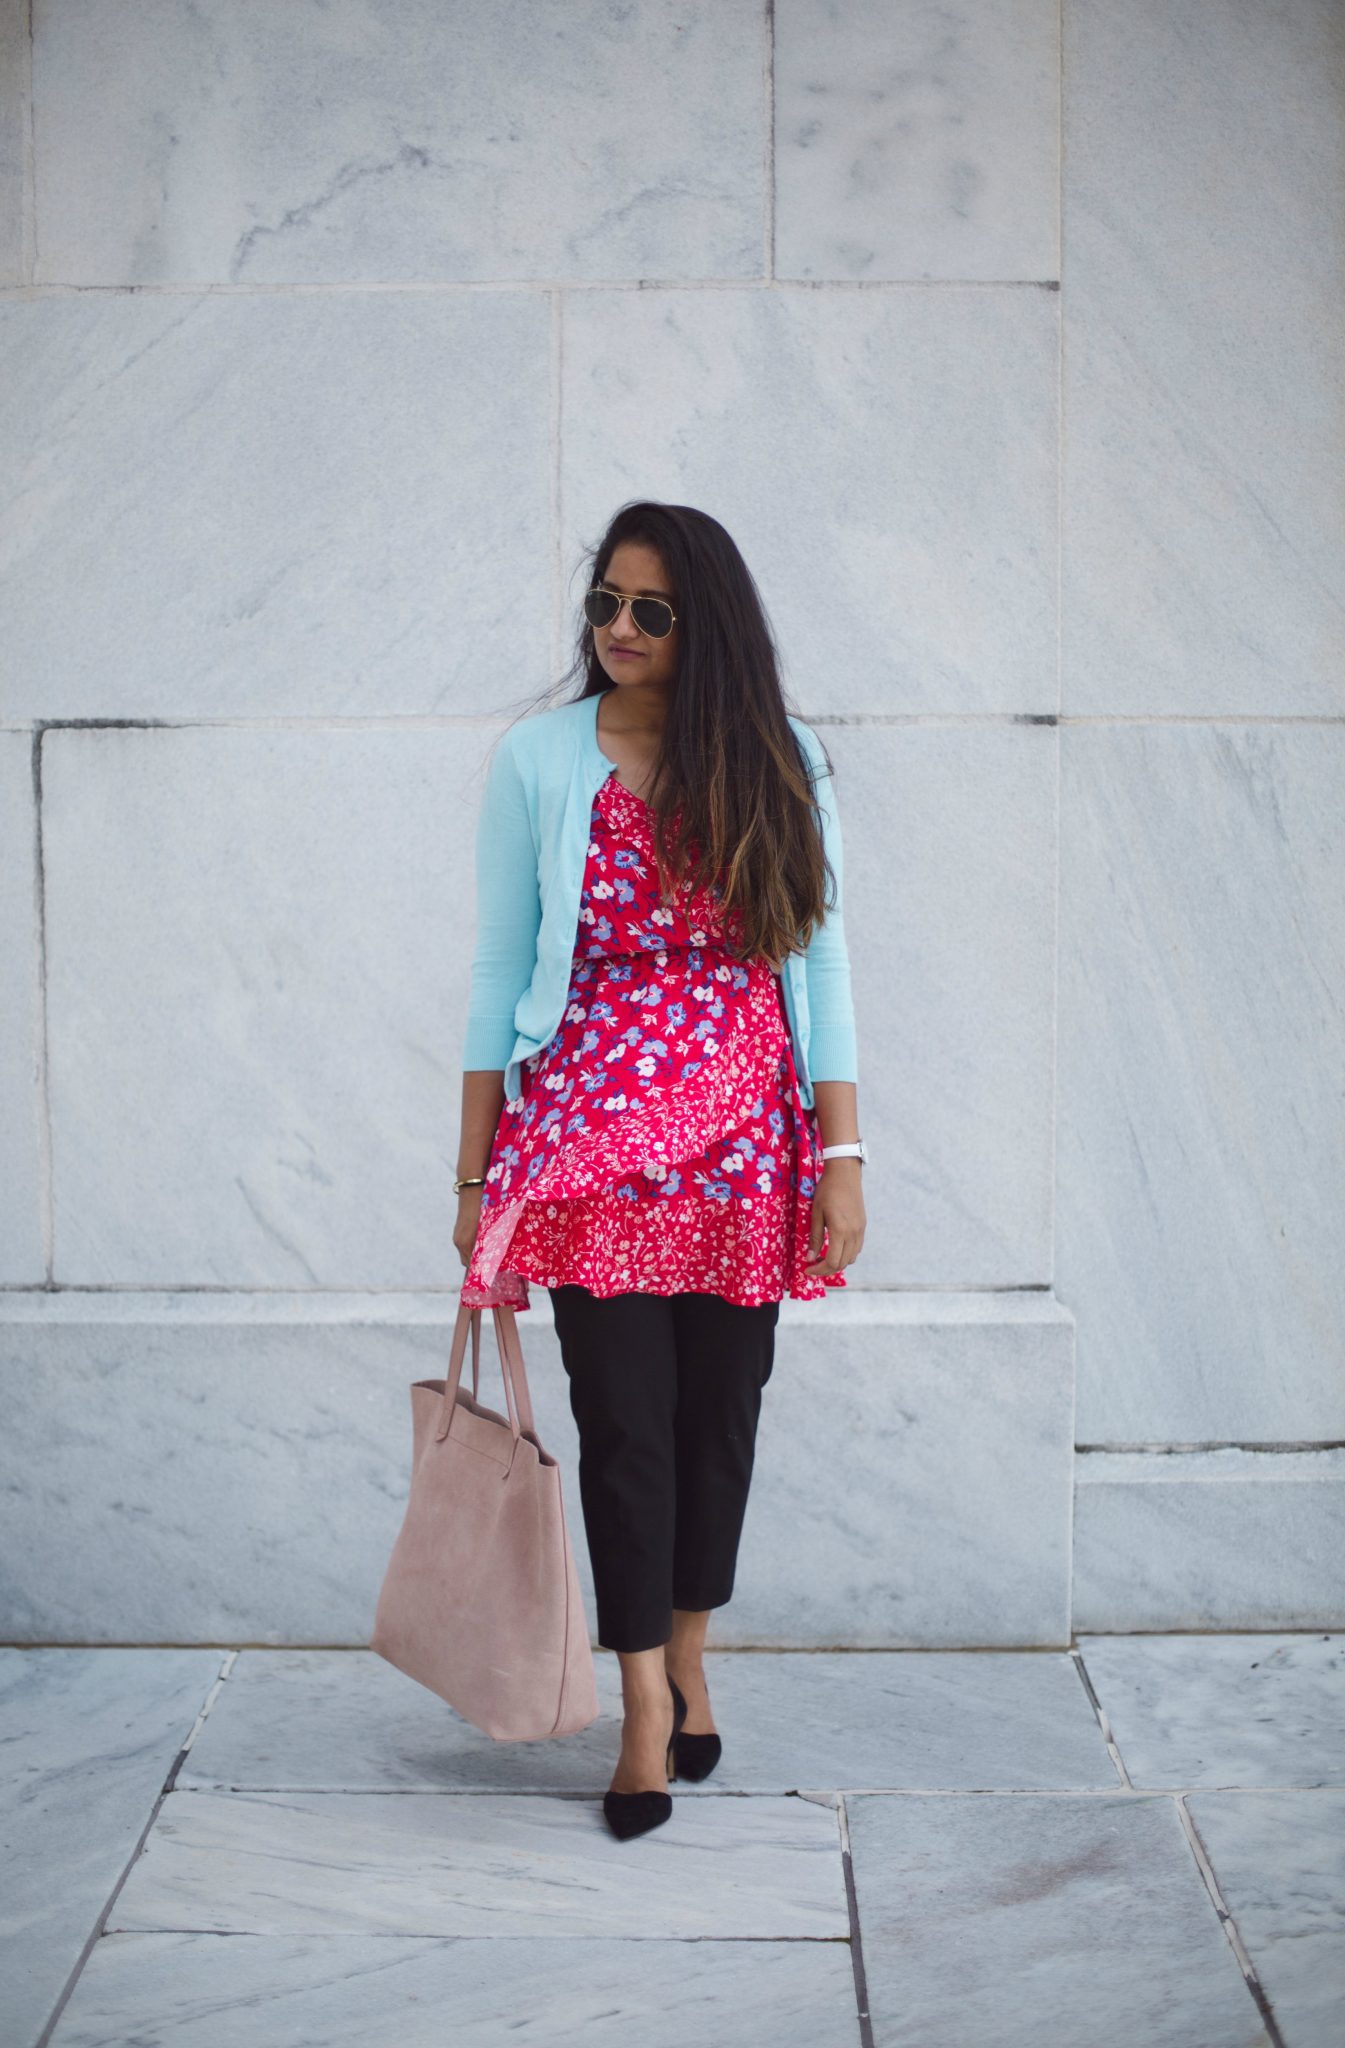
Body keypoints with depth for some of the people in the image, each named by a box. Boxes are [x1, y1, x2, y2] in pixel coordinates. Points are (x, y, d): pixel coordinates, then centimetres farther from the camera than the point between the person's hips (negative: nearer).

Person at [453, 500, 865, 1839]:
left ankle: (685, 1661, 30)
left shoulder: (777, 763, 3)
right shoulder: (537, 761, 1)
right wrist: (476, 1172, 2)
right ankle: (648, 1705, 10)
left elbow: (819, 959, 4)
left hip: (745, 1133, 1)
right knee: (624, 1418, -3)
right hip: (592, 1127, -1)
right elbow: (500, 968, 3)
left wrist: (840, 1154, 0)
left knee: (720, 1408, 9)